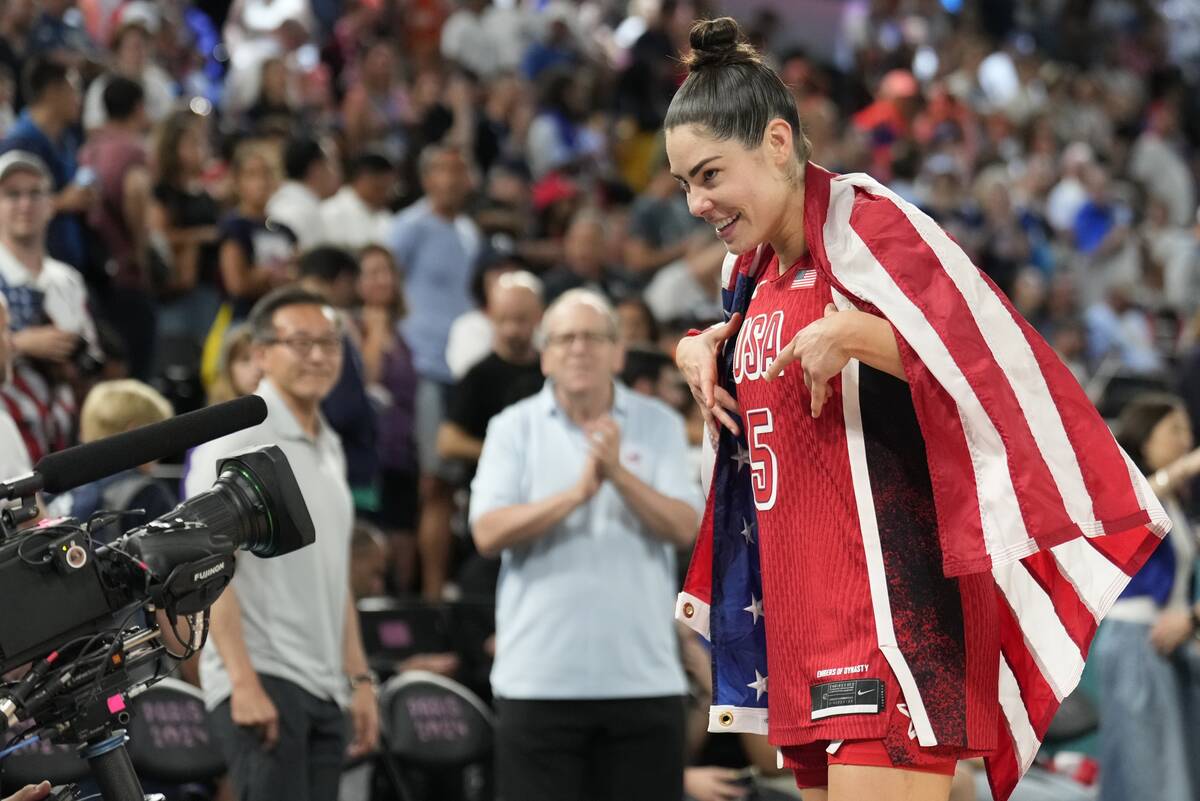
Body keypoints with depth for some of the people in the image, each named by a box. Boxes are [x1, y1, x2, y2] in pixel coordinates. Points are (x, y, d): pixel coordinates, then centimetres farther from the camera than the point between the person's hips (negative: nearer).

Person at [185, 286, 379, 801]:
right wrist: (244, 682, -22)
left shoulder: (329, 447, 18)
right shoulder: (236, 441, -8)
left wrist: (358, 677, 17)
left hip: (323, 686, 8)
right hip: (262, 681, -8)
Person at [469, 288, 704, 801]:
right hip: (539, 677, -1)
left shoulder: (659, 426, 6)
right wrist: (578, 492, -18)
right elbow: (488, 534, -9)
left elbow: (684, 528, -6)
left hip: (643, 675, 1)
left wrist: (619, 474, -19)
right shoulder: (514, 428, 4)